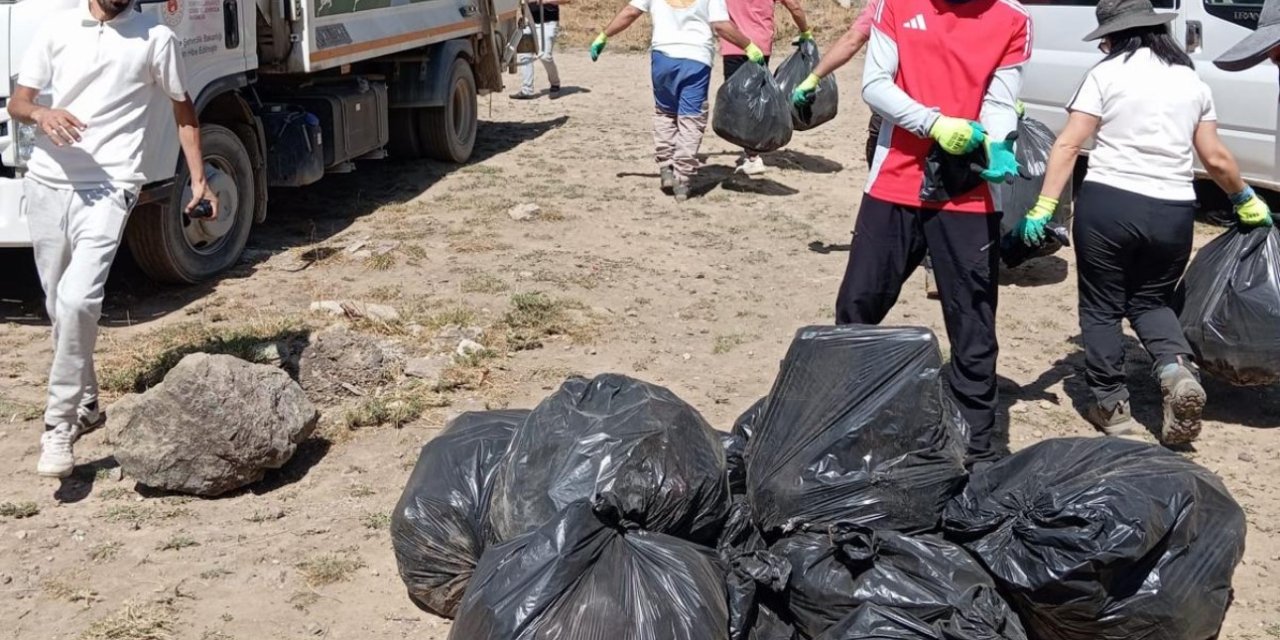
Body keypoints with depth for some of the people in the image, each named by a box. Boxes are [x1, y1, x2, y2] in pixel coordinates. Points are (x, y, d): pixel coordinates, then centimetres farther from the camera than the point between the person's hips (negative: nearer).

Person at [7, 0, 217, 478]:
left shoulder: (155, 38, 2)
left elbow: (183, 110, 13)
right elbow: (17, 102, 10)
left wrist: (198, 180, 6)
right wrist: (41, 115, -14)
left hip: (107, 189, -4)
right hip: (47, 184, 4)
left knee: (77, 300, -21)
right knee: (60, 305, 13)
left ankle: (60, 426, -12)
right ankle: (86, 404, 31)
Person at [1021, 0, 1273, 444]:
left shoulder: (1106, 74, -1)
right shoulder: (1192, 82, 12)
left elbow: (1068, 145, -8)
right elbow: (1215, 159, 13)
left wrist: (1044, 206, -9)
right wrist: (1245, 199, 29)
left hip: (1107, 204, -4)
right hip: (1172, 212, 4)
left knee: (1102, 306, 12)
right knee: (1151, 300, 22)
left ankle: (1111, 405, 11)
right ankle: (1177, 369, -5)